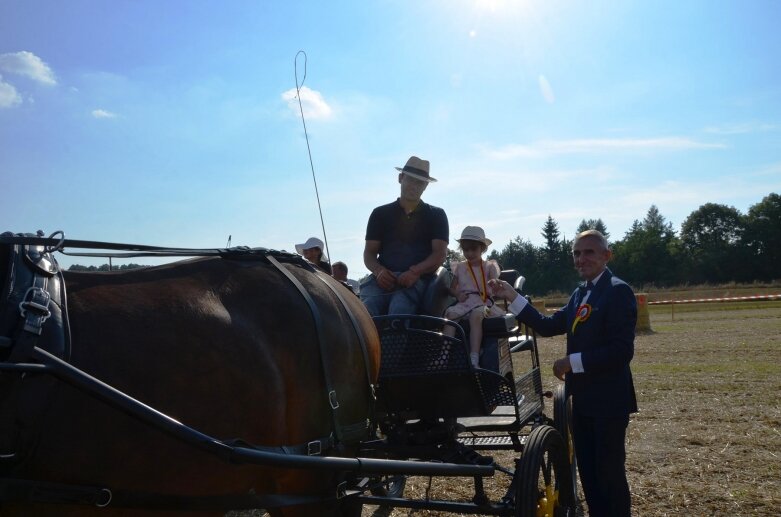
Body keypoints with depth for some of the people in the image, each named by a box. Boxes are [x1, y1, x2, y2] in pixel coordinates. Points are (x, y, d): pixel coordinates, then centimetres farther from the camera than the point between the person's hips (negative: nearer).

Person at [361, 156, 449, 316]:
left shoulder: (436, 215, 19)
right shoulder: (381, 213, 22)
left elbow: (440, 254, 6)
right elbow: (369, 252, 15)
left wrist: (415, 272, -14)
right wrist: (379, 271, -9)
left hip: (417, 279, -1)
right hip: (384, 278, 1)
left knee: (399, 308, -35)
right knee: (368, 307, -33)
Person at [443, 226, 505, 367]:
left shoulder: (488, 266, 13)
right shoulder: (459, 267, 20)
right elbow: (452, 288, 20)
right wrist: (458, 294, -2)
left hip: (483, 303, -2)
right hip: (464, 303, 3)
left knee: (476, 314, -39)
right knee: (450, 312, -33)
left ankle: (474, 359, -44)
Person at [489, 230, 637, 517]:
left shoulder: (618, 291, -15)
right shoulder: (580, 294, 13)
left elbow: (621, 350, -22)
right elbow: (547, 326, 8)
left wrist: (573, 361, -20)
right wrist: (512, 298, 1)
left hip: (608, 399, -8)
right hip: (583, 398, 8)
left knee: (610, 472, 2)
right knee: (588, 471, 17)